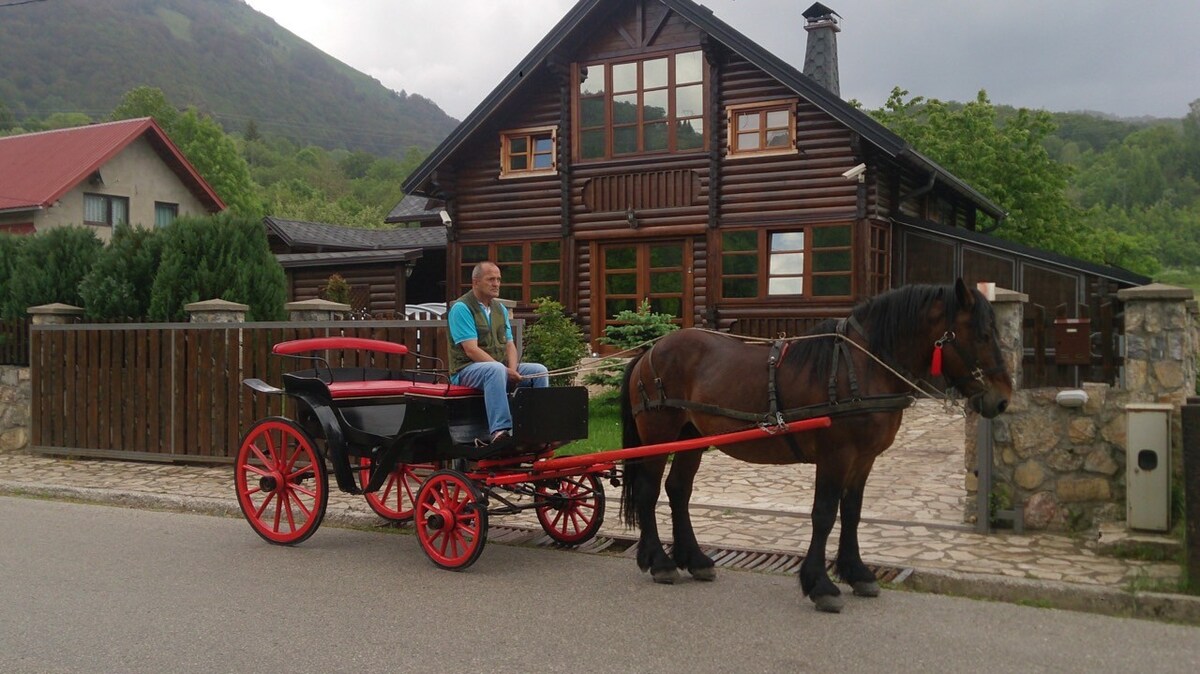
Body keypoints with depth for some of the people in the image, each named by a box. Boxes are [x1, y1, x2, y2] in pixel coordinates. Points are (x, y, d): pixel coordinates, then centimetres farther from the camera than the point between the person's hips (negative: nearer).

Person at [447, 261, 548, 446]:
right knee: (496, 369, -38)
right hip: (467, 370, -7)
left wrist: (512, 370, -12)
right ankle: (499, 431, -48)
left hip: (499, 368, 8)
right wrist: (506, 371, -23)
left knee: (539, 370, -9)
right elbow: (471, 350, -17)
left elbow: (509, 344, 11)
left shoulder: (500, 309, 16)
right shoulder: (461, 308, -9)